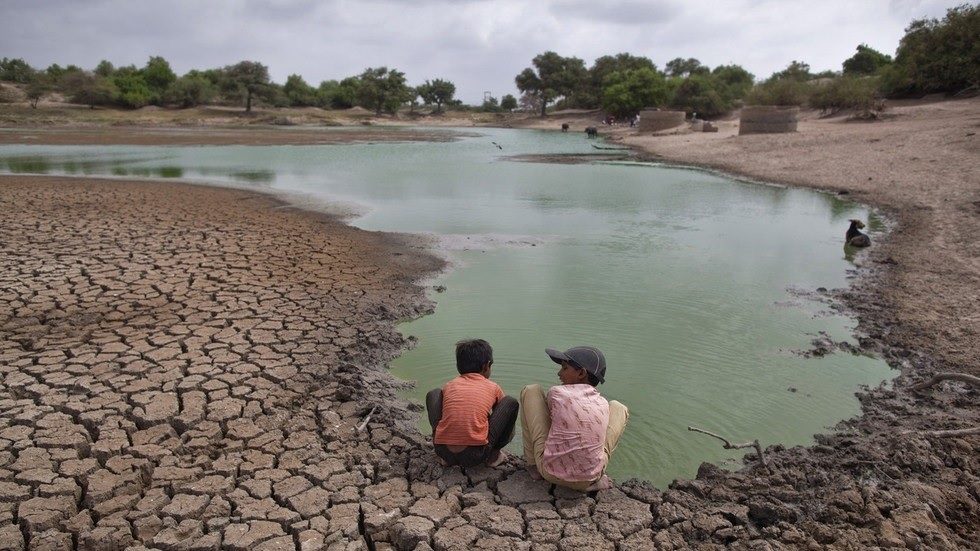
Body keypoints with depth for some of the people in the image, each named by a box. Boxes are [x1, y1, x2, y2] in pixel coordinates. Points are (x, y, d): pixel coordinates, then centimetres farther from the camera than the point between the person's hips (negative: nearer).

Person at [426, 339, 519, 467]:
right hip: (475, 456, -2)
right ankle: (493, 455, 18)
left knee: (433, 395, 26)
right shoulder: (493, 388, 11)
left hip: (442, 451, 2)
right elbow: (502, 411, 29)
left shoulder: (448, 386, 16)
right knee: (511, 403, 12)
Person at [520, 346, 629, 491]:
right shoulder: (603, 404, 2)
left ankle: (532, 463, 18)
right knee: (619, 408, 20)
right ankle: (595, 477, 11)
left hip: (550, 472, -2)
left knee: (531, 390, 9)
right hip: (588, 480, 2)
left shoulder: (556, 393, -8)